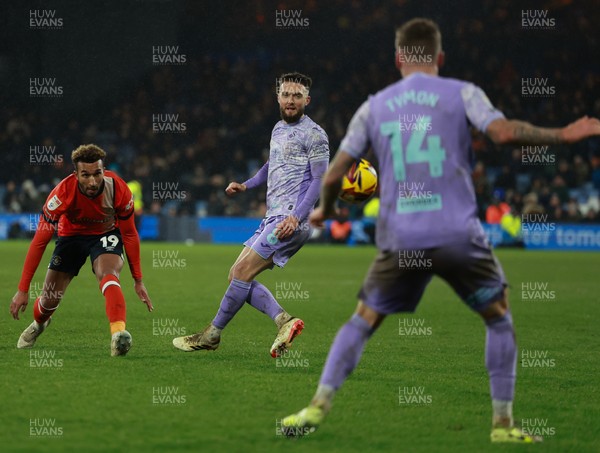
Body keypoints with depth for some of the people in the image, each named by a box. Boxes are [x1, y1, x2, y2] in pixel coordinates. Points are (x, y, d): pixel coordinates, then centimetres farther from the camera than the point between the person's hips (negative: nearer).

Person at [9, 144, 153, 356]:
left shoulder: (118, 189, -30)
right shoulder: (63, 193, -33)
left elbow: (129, 234, -12)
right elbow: (40, 241, -26)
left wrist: (138, 281, -11)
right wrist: (23, 290, -26)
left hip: (106, 234, -1)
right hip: (71, 235, 1)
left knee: (108, 275, -33)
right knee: (49, 300, 3)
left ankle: (118, 333, -49)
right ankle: (38, 323, 40)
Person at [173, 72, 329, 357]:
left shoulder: (313, 135, -7)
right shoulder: (278, 129, 19)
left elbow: (319, 179, -13)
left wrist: (296, 216, -23)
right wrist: (246, 185, 20)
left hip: (291, 221, -10)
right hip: (273, 217, 10)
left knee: (242, 272, -14)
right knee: (236, 275, 2)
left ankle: (211, 335, -4)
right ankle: (284, 320, -8)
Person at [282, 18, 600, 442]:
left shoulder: (373, 107, 11)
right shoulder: (462, 93, 4)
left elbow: (334, 174, 12)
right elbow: (504, 132, -12)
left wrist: (325, 211, 31)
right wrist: (563, 135, 0)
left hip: (400, 239, 2)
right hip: (458, 233, -2)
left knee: (362, 322, 16)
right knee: (500, 319, 16)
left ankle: (318, 407, 5)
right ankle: (503, 423, 12)